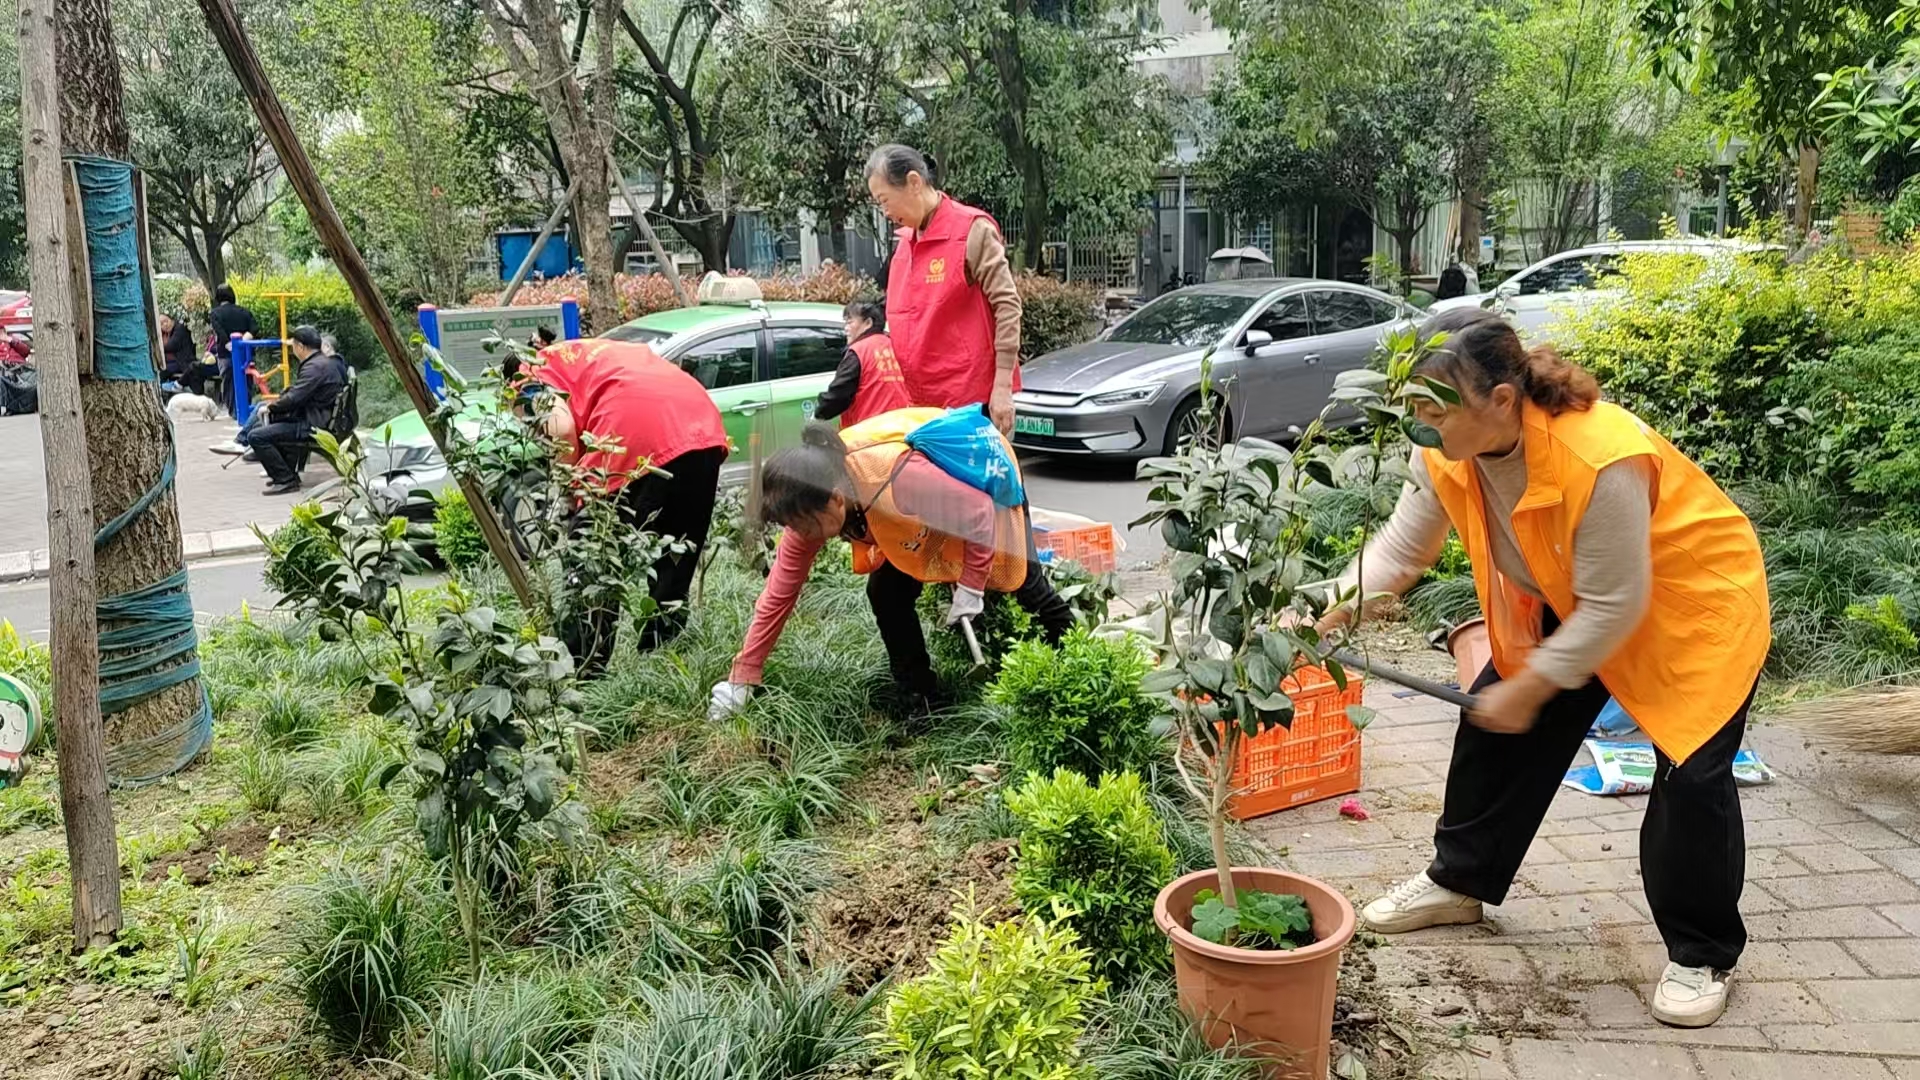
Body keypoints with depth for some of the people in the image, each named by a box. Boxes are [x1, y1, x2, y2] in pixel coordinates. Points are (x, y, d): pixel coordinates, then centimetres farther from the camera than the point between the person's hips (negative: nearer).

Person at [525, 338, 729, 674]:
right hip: (705, 429, 7)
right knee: (674, 565, 18)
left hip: (634, 434, -7)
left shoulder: (539, 368, 20)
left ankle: (580, 667, 11)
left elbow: (563, 428, -1)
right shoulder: (605, 356, 40)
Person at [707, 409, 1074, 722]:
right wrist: (742, 677, -18)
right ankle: (921, 703, 8)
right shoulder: (811, 502, -27)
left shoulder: (901, 476, -48)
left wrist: (971, 585, -26)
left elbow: (979, 511, -31)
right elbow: (780, 592, -19)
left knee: (1022, 580, 11)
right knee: (885, 593, -9)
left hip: (982, 473, -5)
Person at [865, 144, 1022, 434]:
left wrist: (1002, 386, -16)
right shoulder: (904, 241, 13)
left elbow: (1007, 306, -12)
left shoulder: (971, 230, -9)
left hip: (974, 399, -7)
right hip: (922, 401, 7)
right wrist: (905, 391, 15)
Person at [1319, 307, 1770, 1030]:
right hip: (1570, 602, 7)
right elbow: (1401, 547, -12)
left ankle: (1701, 956, 10)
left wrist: (1527, 690, -22)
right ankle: (1461, 880, 26)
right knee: (1495, 728, 6)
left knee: (1691, 773, -12)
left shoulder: (1602, 460, -40)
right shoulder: (1446, 450, -20)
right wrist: (1326, 615, -26)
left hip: (1696, 599, -7)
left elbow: (1613, 607, -32)